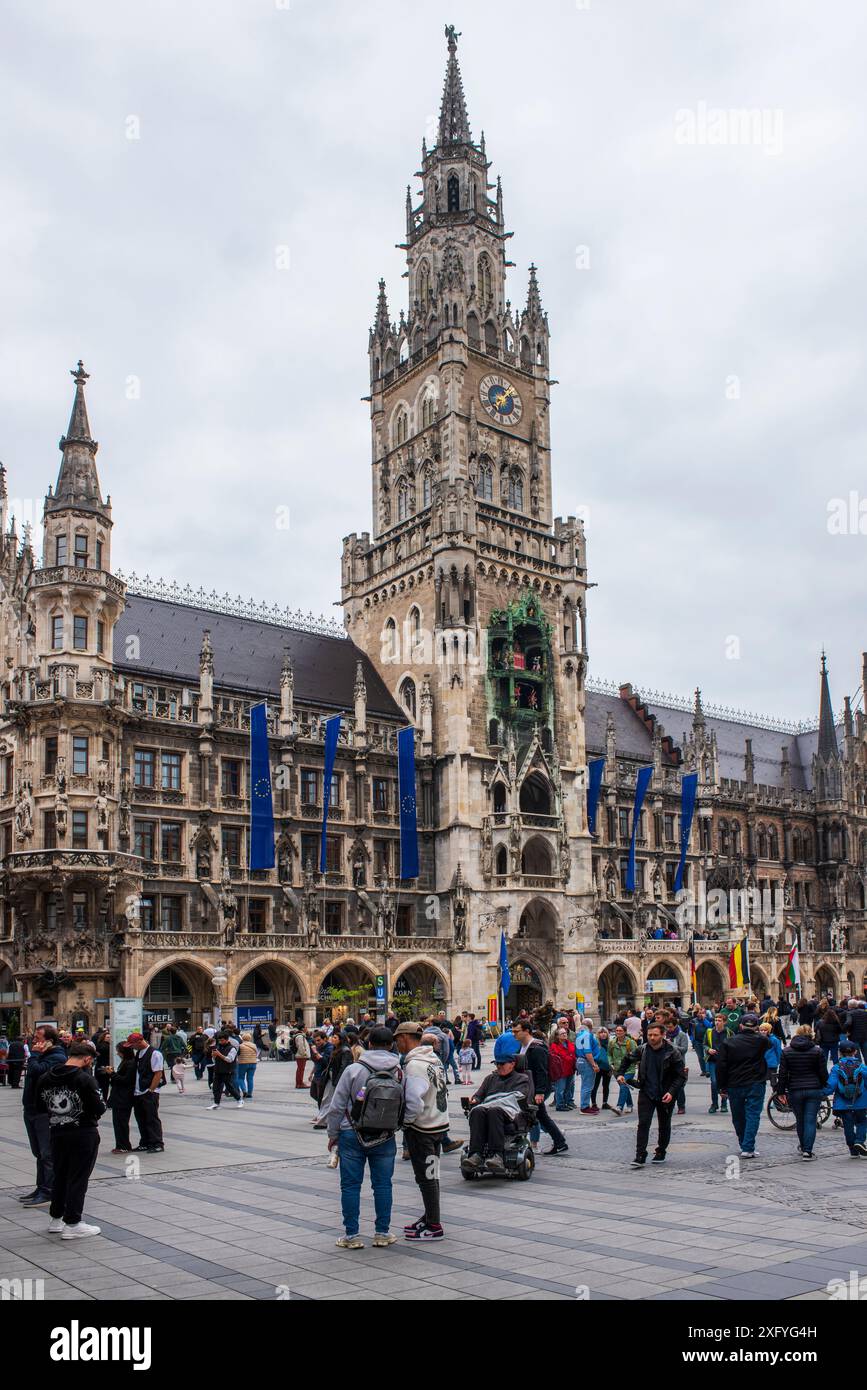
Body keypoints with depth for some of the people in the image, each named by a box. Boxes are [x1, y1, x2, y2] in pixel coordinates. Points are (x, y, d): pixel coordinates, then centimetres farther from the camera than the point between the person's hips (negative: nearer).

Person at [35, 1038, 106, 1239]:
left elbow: (40, 1107, 8)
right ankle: (72, 1224, 6)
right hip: (83, 1134, -6)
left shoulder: (45, 1078, 0)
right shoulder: (84, 1079, -18)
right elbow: (99, 1108, -16)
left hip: (57, 1133, 6)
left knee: (59, 1175, 19)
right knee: (78, 1178, 3)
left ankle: (56, 1219, 28)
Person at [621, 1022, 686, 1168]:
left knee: (664, 1126, 13)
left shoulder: (673, 1052, -12)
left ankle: (661, 1152, 32)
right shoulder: (642, 1050, -2)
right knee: (643, 1123, -9)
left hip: (665, 1095, -1)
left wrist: (671, 1092, -20)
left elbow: (680, 1076, -8)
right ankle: (640, 1156, -8)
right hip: (646, 1093, 1)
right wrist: (621, 1075, -4)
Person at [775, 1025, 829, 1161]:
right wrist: (824, 1088, 16)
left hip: (795, 1091, 1)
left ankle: (803, 1147, 32)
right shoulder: (818, 1051, -3)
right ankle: (807, 1151, -5)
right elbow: (823, 1073, 0)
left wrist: (781, 1092, 5)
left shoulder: (786, 1052, -2)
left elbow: (782, 1074, -2)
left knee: (800, 1120, 17)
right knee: (810, 1121, 1)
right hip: (814, 1090, -1)